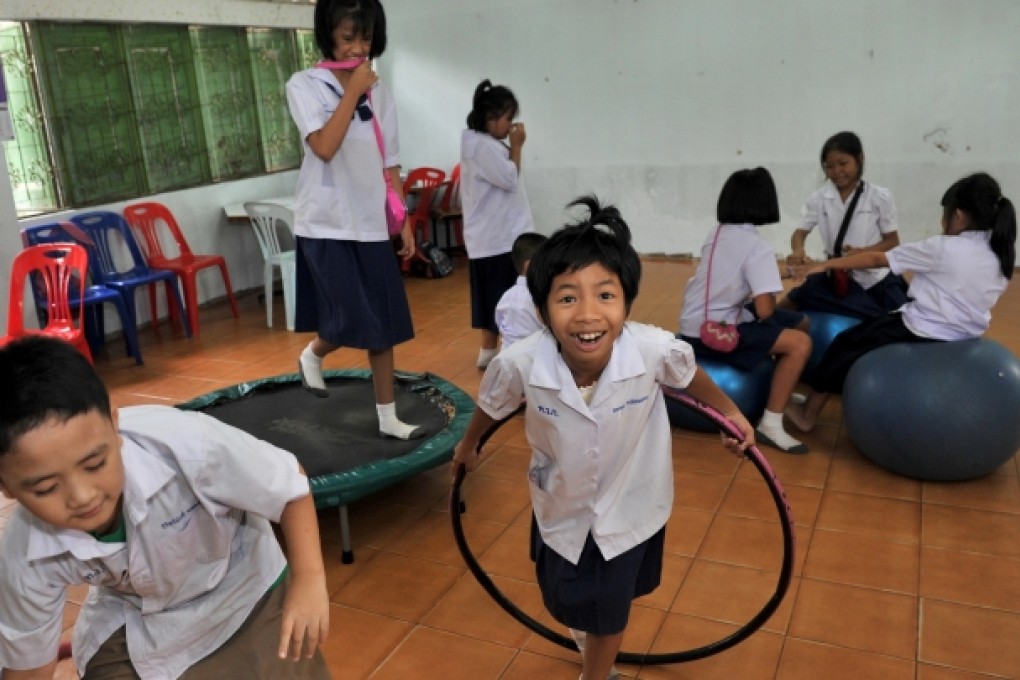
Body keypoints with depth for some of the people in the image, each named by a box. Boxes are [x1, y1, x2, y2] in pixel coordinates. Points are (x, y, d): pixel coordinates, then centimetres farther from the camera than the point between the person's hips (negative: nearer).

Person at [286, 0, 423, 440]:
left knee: (384, 325, 5)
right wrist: (353, 91, -14)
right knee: (353, 322, -10)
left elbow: (389, 165, 12)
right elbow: (325, 148, -19)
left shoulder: (379, 93, 9)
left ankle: (388, 418, 17)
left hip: (371, 224, 5)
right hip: (326, 224, -4)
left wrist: (404, 221, 8)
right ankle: (312, 355, 25)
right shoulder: (305, 85, -4)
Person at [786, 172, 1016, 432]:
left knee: (846, 344, 12)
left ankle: (809, 413, 21)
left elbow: (876, 259, -9)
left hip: (923, 333, -7)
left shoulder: (942, 248, -17)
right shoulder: (1001, 253, 0)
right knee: (873, 328, 27)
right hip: (966, 336, 7)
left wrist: (827, 264, 1)